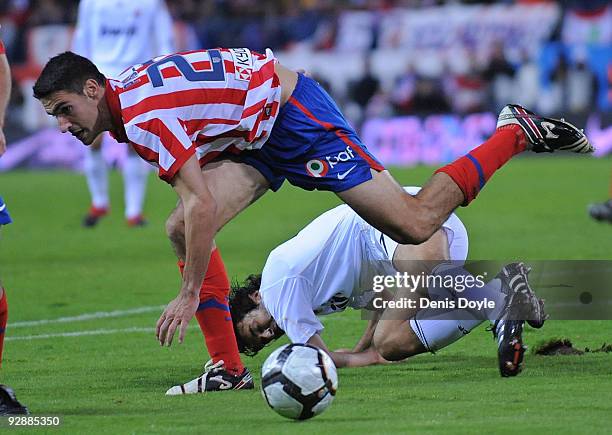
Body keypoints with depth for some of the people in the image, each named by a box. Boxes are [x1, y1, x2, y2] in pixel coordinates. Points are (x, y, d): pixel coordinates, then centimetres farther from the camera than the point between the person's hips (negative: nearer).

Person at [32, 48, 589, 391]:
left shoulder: (142, 116, -27)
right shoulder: (127, 93, 2)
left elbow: (203, 206, -32)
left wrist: (190, 294, -27)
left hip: (294, 114, -10)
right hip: (258, 133, 10)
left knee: (415, 225, -11)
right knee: (180, 229, -7)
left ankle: (514, 132, 4)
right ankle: (229, 368, -2)